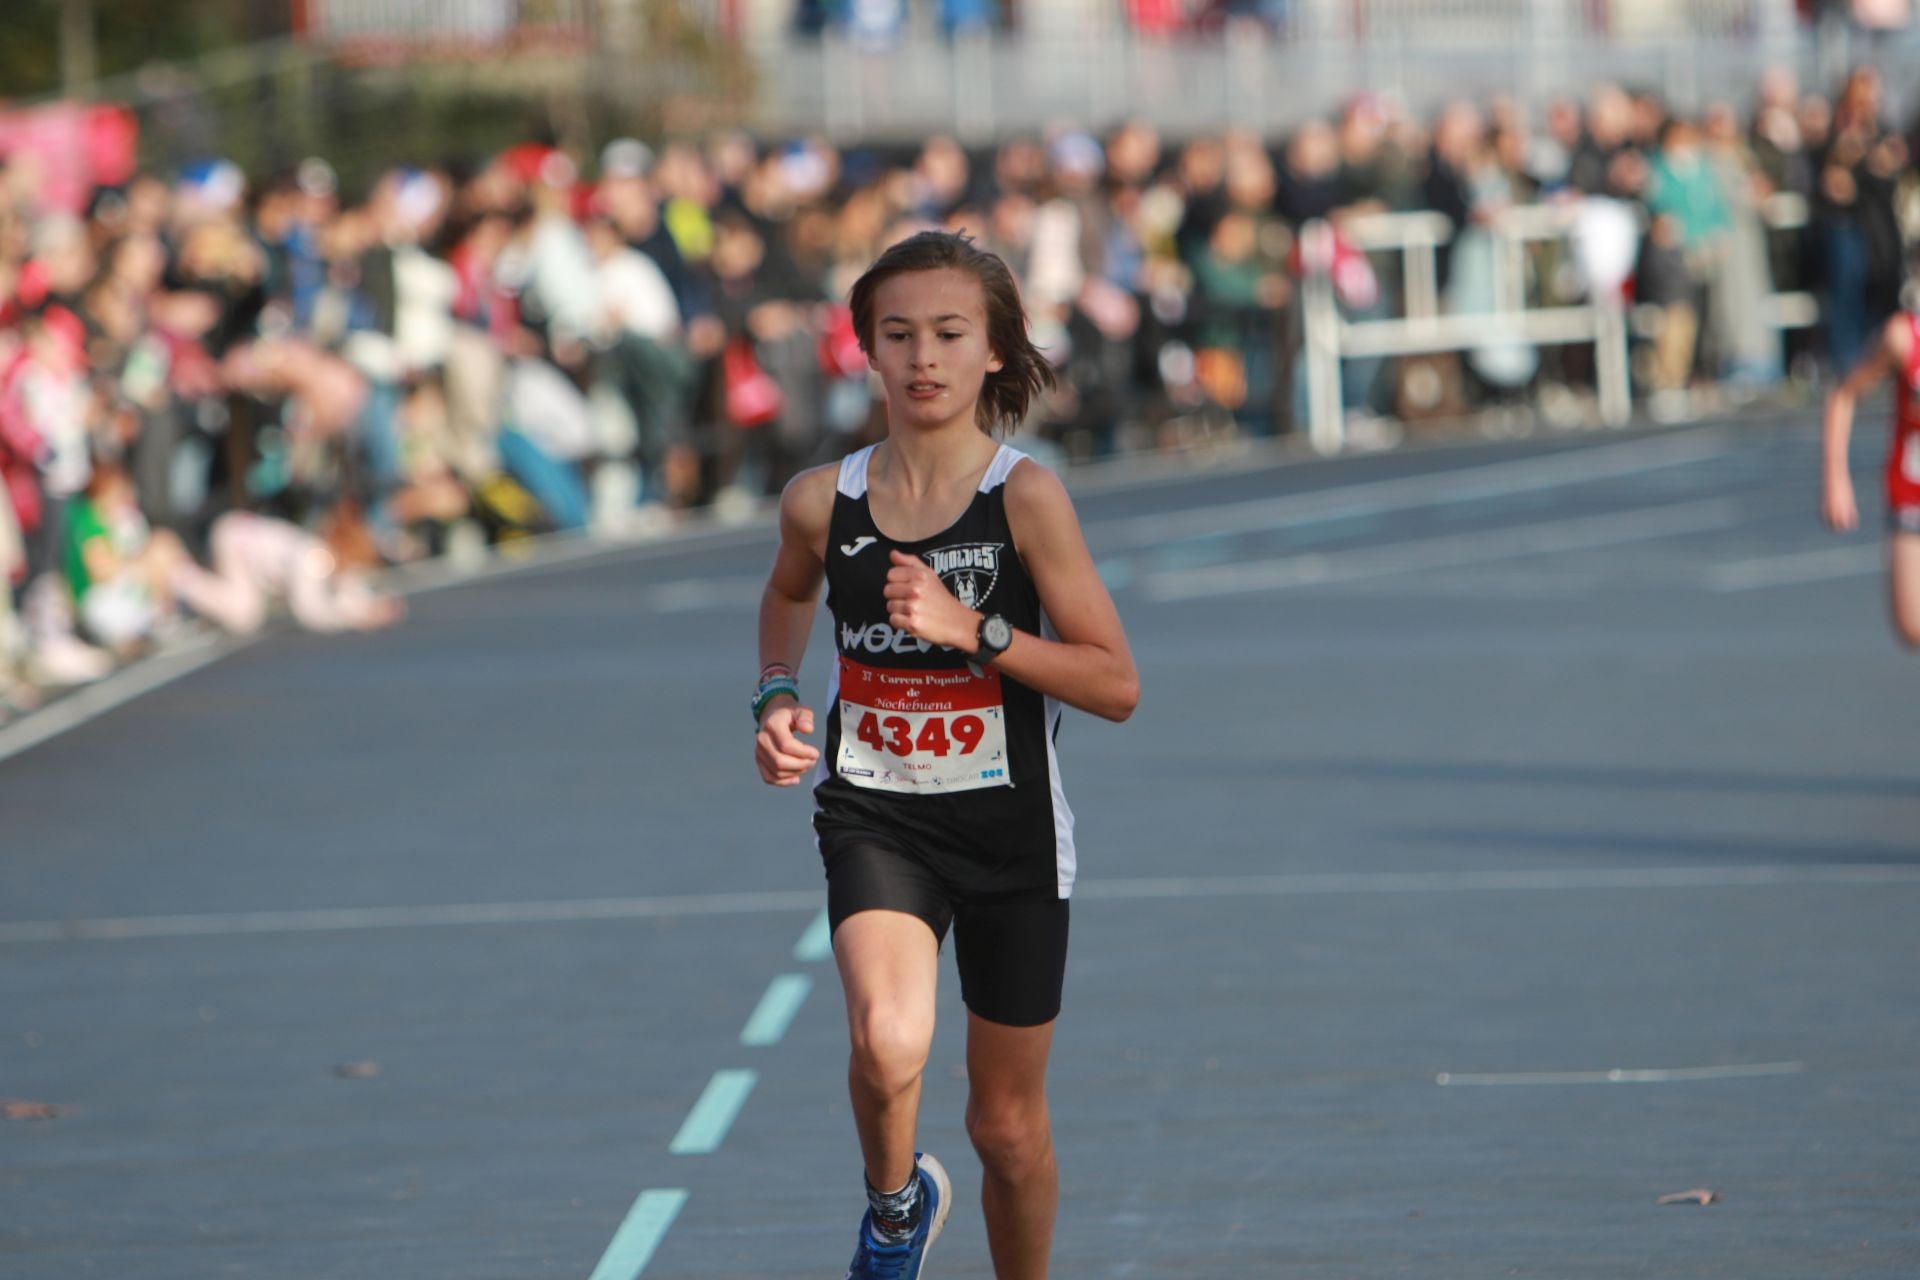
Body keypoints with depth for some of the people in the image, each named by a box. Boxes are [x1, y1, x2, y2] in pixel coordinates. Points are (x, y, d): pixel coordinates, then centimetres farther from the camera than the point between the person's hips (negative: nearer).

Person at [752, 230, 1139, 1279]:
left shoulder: (1025, 499, -14)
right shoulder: (823, 503, -6)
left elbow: (1115, 686, -14)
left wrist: (972, 629, -23)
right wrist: (777, 698, 4)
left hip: (1011, 833, 0)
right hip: (874, 815, 0)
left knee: (1008, 1122, 11)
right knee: (889, 1045, -28)